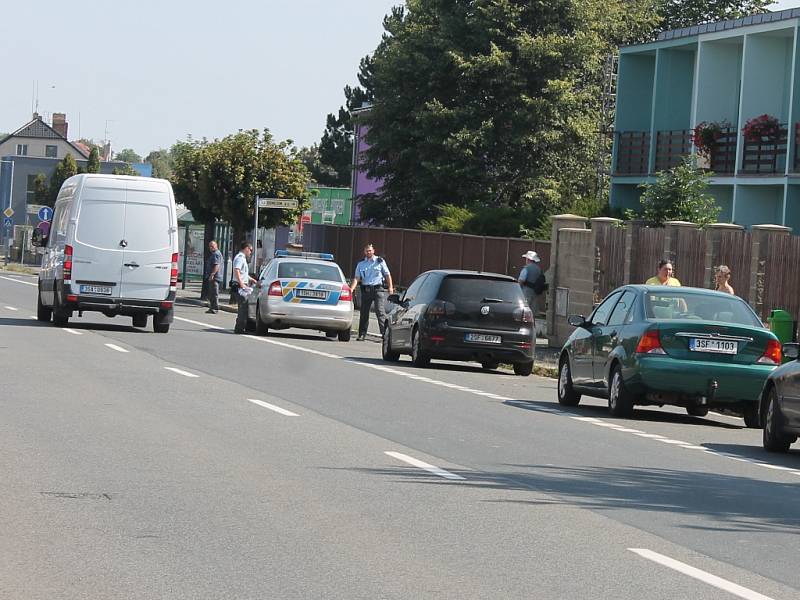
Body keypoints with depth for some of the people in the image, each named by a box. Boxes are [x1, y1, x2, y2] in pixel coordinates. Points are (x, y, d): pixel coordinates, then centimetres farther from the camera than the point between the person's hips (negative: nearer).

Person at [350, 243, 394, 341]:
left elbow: (387, 274, 9)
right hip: (365, 290, 3)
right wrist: (351, 288, -13)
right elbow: (357, 278, 3)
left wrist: (390, 287, -1)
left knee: (380, 311, -14)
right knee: (364, 313, 5)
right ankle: (362, 335, 12)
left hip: (378, 289, -3)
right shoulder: (361, 264, 12)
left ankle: (385, 332, -17)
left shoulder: (380, 261, 8)